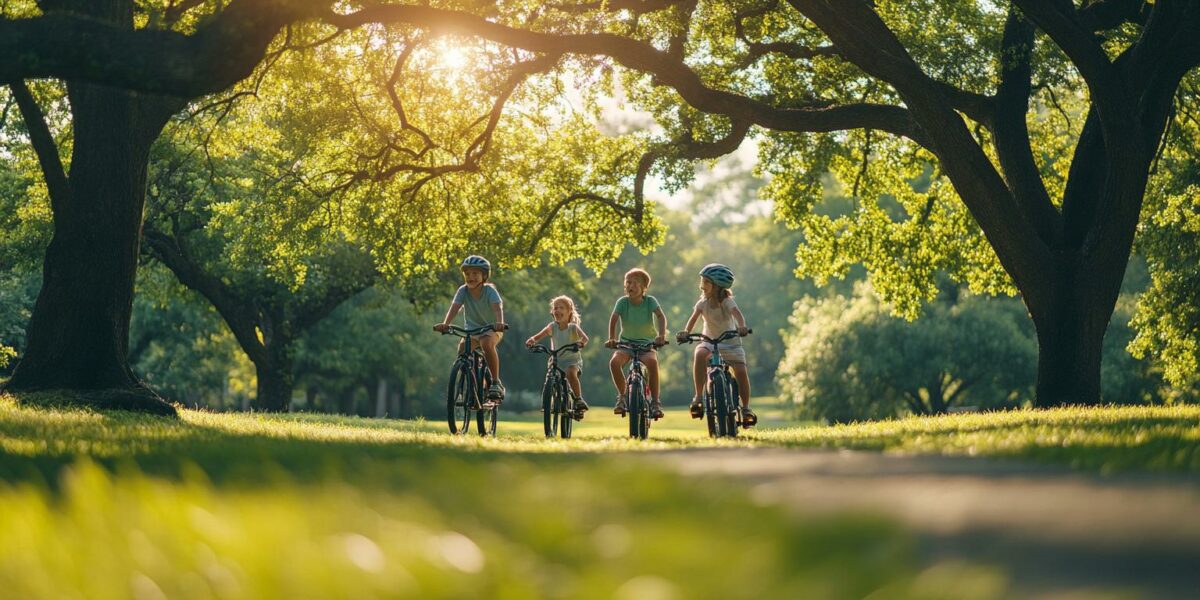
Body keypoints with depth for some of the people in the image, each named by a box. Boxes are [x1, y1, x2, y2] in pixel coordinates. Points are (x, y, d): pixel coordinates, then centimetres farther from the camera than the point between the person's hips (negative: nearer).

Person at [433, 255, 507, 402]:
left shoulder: (489, 290, -20)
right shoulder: (463, 291, -14)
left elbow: (497, 307, -35)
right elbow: (454, 307, -27)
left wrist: (500, 323, -56)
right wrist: (445, 324, -45)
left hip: (491, 329, -4)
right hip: (472, 329, 4)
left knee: (486, 343, -34)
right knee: (462, 348, -21)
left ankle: (496, 382, -24)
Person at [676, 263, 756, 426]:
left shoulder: (727, 302, -14)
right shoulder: (703, 303, -5)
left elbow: (737, 313, -32)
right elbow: (693, 318, -17)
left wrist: (742, 327, -53)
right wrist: (686, 332, -38)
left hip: (730, 341, -1)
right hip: (710, 341, 1)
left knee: (741, 371, -20)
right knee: (700, 354, -33)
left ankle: (746, 408, -1)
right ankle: (698, 397, -28)